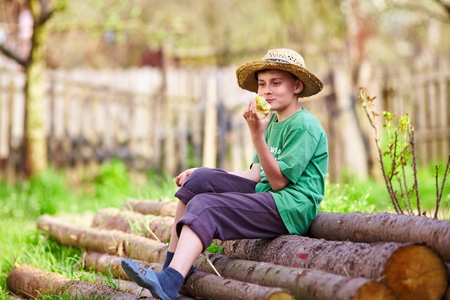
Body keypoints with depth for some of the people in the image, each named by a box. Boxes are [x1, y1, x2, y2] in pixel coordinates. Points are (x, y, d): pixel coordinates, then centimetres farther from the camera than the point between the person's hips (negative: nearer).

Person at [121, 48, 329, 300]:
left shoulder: (304, 126, -10)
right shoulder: (272, 121, 19)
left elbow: (278, 181, -17)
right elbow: (256, 175, 16)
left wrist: (257, 134, -24)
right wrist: (202, 173, 9)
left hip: (292, 207, -9)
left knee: (205, 206, -24)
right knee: (199, 180, 1)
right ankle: (173, 263, -2)